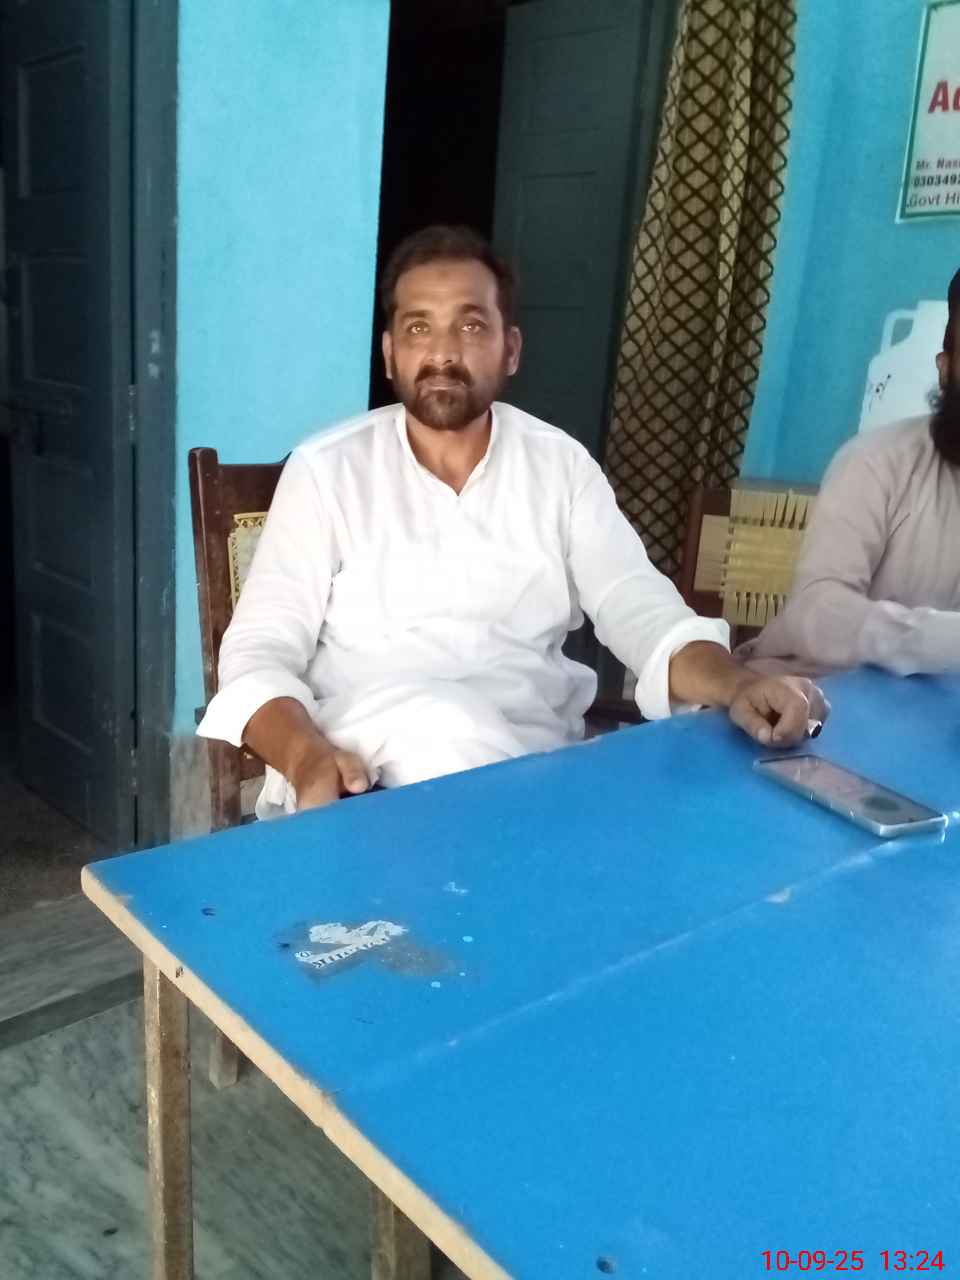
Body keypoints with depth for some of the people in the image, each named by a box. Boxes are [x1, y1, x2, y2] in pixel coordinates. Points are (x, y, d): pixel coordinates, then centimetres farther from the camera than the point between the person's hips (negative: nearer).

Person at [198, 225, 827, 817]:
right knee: (434, 722, -33)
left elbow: (641, 611, -1)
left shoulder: (562, 465, 7)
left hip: (537, 758, 2)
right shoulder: (326, 470, 1)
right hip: (372, 772, -1)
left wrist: (735, 684, -23)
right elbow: (261, 649, -4)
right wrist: (308, 757, -26)